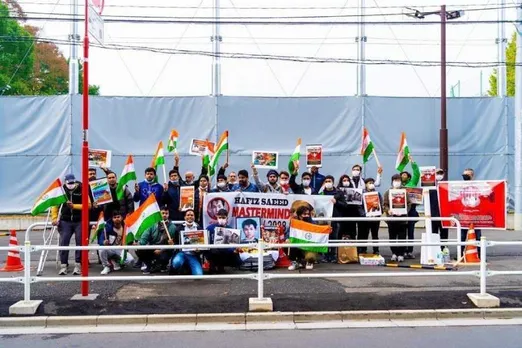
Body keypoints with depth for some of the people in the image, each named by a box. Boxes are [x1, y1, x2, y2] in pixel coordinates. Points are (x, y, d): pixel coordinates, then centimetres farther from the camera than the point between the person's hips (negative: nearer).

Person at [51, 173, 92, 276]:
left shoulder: (82, 190, -1)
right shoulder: (61, 191, 5)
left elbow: (88, 205, -7)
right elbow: (55, 205, 9)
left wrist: (74, 206, -16)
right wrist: (54, 218, -1)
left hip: (80, 221, -2)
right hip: (65, 221, 2)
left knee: (80, 243, -6)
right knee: (63, 243, -5)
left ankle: (78, 265, 0)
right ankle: (63, 265, 1)